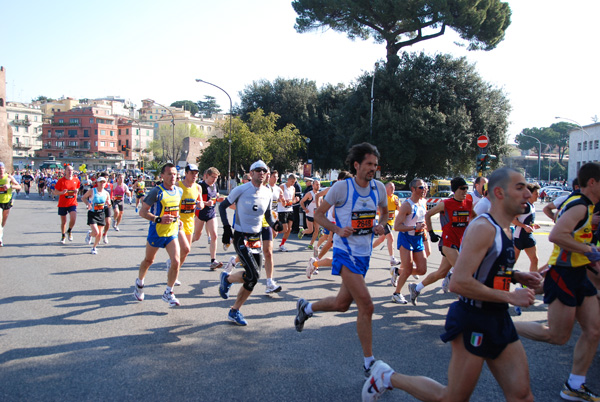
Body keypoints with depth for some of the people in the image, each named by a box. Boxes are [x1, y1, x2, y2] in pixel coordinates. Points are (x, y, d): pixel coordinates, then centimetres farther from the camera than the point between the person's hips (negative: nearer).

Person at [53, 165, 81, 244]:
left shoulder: (76, 180, 2)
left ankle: (69, 231, 14)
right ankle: (63, 236, 29)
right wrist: (62, 192, -23)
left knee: (73, 219, -16)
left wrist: (76, 191, -4)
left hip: (72, 203, 1)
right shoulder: (61, 180, -6)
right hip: (62, 204, -1)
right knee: (63, 221, 8)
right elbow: (55, 192, -2)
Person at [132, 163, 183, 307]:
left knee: (176, 262, -9)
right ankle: (139, 282, 45)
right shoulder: (157, 191, -16)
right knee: (148, 260, 15)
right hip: (156, 233, -4)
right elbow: (142, 212, -17)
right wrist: (159, 219, -30)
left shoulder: (179, 191, 2)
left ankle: (168, 293, 8)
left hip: (172, 233, 4)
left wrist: (178, 220, 4)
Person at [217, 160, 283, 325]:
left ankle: (234, 311, 20)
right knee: (253, 275, -19)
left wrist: (274, 224, -3)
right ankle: (227, 278, 12)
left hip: (256, 238, 6)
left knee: (253, 279, 5)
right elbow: (222, 206, 0)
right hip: (240, 237, -6)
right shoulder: (241, 190, -10)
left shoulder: (268, 193, 6)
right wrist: (226, 227, -10)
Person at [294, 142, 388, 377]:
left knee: (342, 304, 17)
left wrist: (381, 226, -1)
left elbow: (384, 211, 21)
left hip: (364, 254, 7)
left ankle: (306, 308, 44)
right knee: (366, 306, -12)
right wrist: (338, 229, -19)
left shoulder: (379, 188, 3)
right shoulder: (342, 187, -12)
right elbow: (318, 213, -4)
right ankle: (369, 362, 2)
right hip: (346, 253, -7)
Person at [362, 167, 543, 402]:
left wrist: (516, 276, 8)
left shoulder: (504, 229, 11)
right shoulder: (483, 228, -20)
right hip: (474, 322, -9)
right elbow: (459, 282, -28)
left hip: (498, 321, 9)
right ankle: (388, 377, 19)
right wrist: (509, 296, -21)